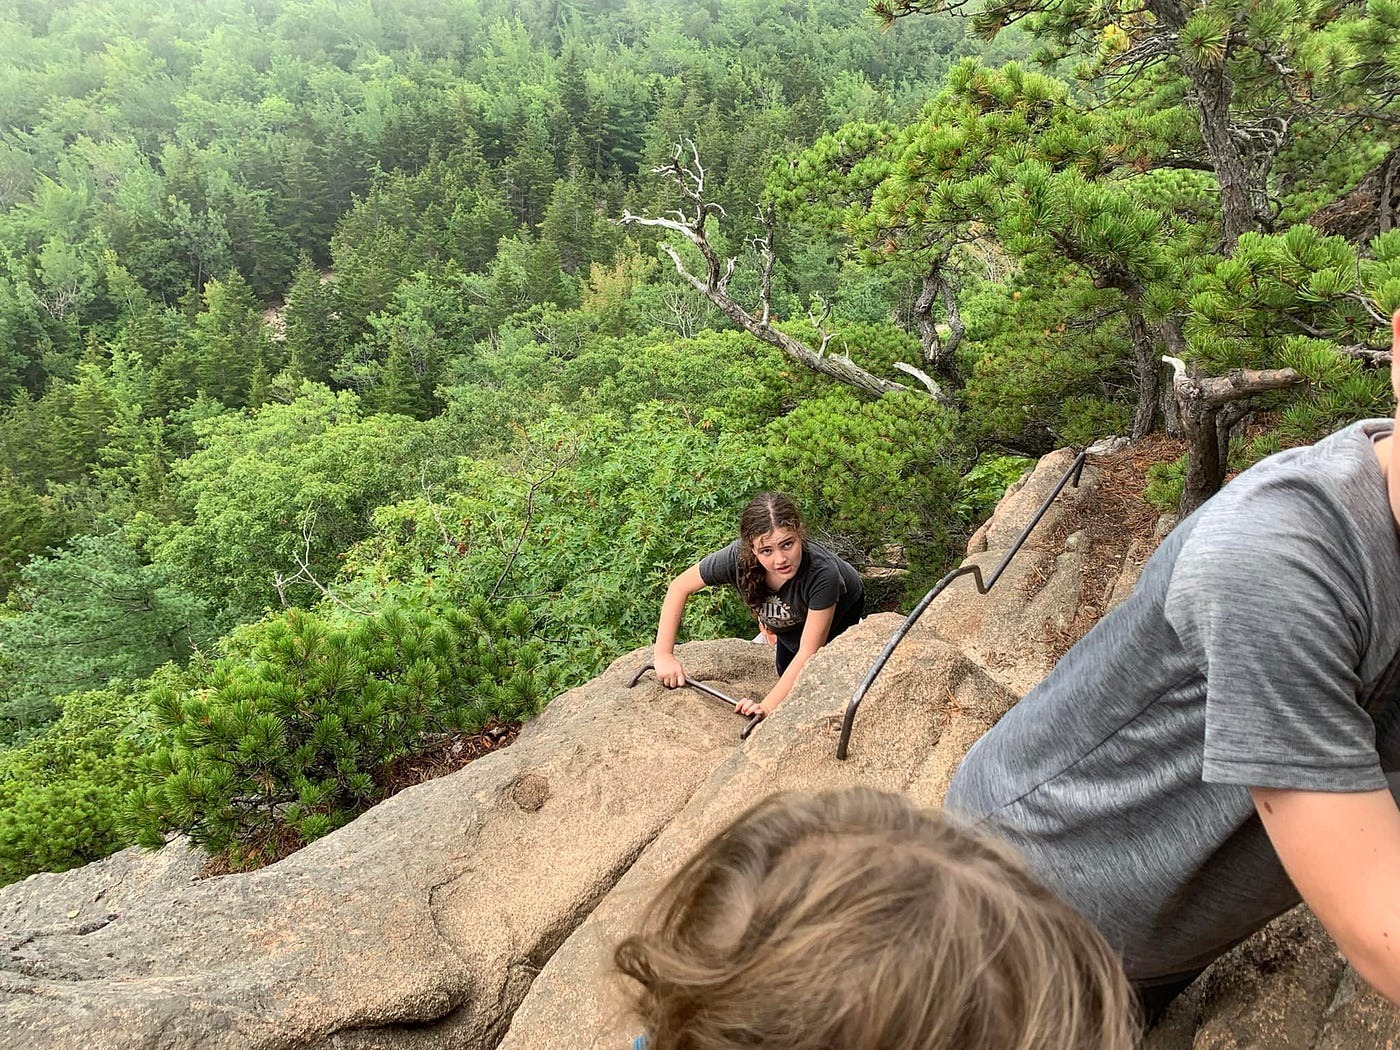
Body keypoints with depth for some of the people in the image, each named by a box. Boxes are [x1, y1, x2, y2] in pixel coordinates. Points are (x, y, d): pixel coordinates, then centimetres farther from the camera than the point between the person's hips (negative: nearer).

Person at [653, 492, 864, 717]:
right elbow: (679, 587, -25)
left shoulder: (823, 571, -47)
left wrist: (767, 706, -46)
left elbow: (808, 653, -41)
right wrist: (664, 655, -29)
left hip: (842, 609, -3)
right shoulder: (737, 557, -40)